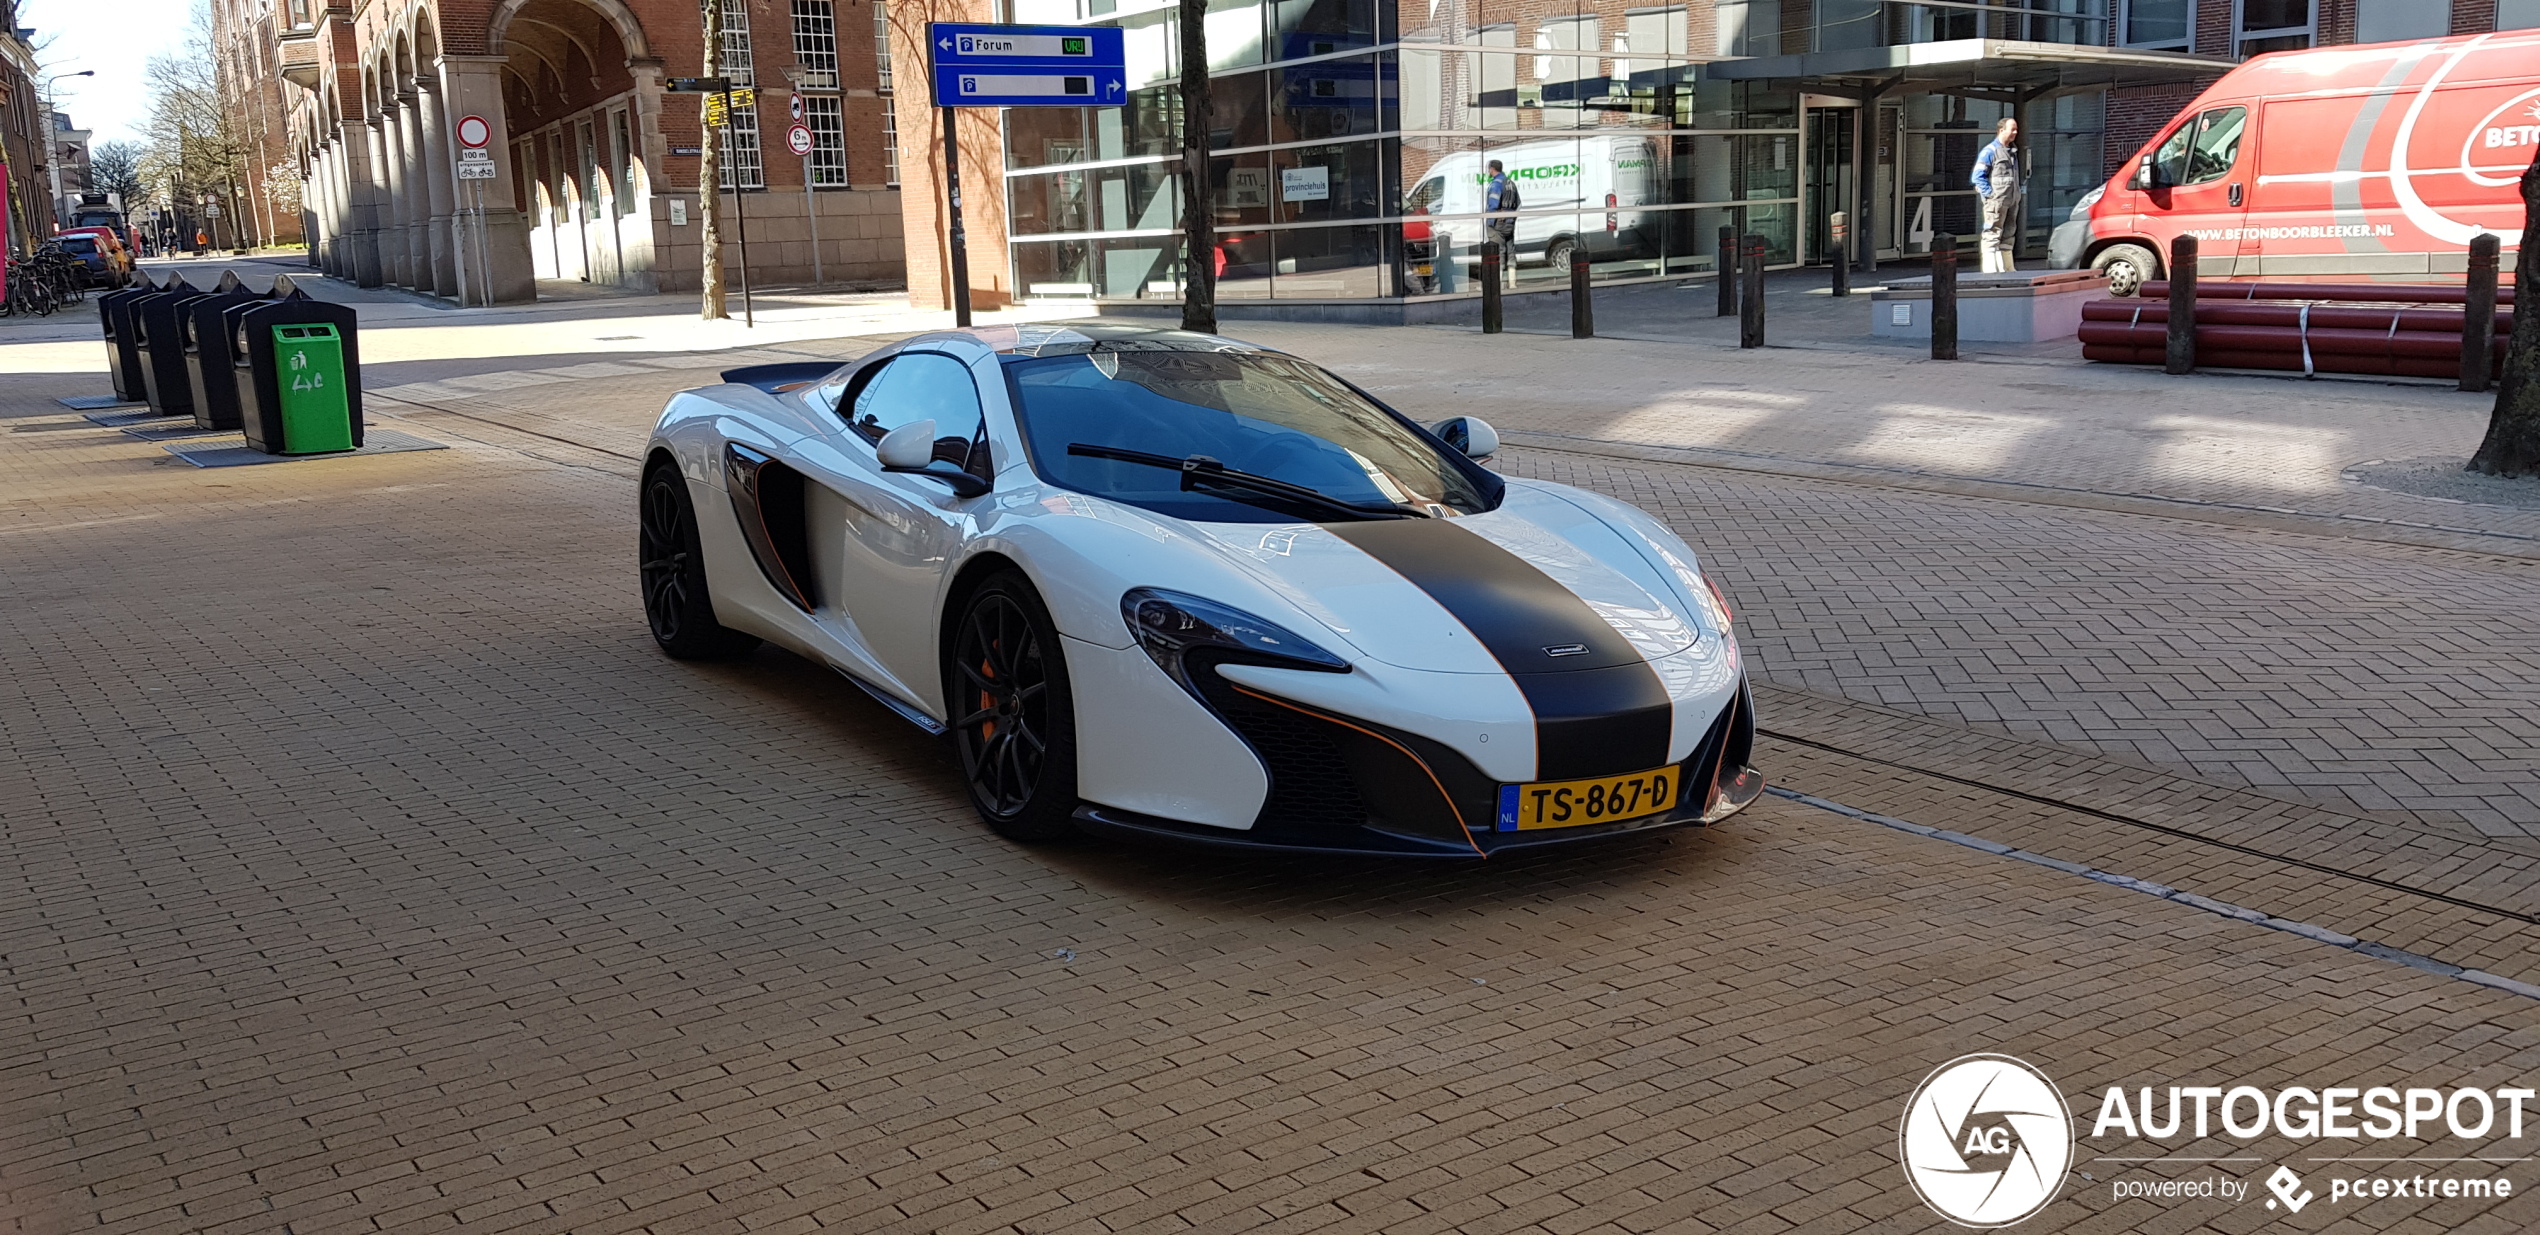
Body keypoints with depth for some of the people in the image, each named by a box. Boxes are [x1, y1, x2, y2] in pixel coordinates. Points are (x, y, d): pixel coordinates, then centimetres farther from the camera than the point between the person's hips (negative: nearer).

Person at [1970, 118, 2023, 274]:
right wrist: (1990, 194, -17)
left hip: (2012, 202, 8)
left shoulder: (2013, 151, 17)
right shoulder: (1990, 151, -9)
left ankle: (2008, 268, 20)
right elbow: (1977, 177, -14)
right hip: (1996, 202, -8)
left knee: (2008, 235, 13)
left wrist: (2017, 194, 16)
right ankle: (1990, 270, -7)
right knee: (1992, 235, -7)